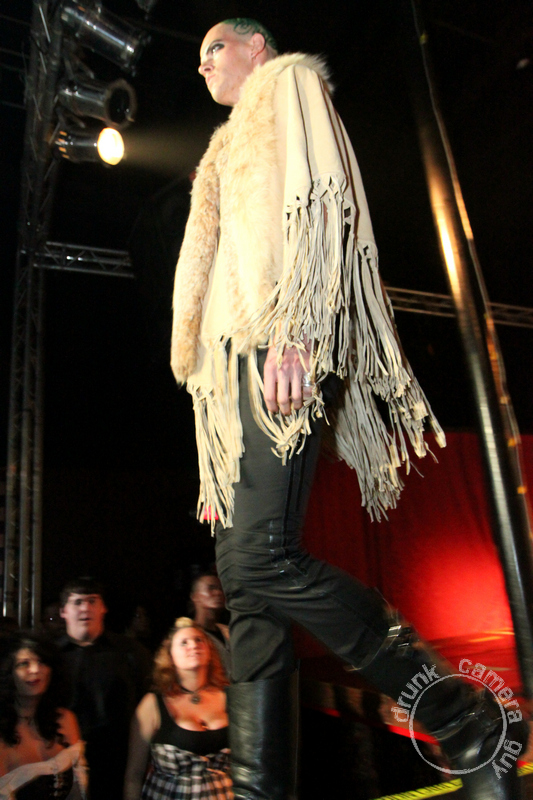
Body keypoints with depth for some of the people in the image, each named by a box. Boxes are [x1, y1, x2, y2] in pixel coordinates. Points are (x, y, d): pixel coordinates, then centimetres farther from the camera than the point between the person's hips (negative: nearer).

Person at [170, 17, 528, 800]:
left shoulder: (289, 79, 19)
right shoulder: (231, 147, 38)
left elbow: (318, 198, -4)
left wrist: (291, 329, -21)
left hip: (282, 344, -9)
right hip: (238, 358, 9)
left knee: (258, 557, -21)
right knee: (246, 576, -2)